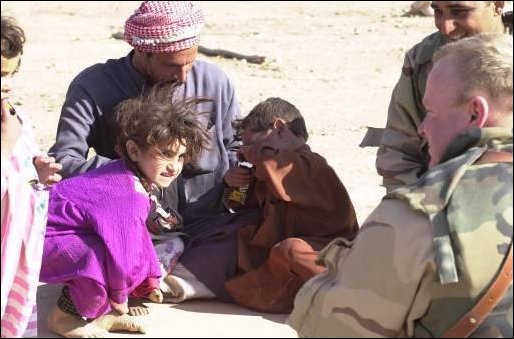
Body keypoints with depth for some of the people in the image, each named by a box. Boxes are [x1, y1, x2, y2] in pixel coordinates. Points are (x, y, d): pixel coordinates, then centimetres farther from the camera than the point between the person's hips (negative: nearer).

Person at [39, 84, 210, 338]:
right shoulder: (129, 198, -29)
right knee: (101, 258, -36)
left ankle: (101, 314, 9)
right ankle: (64, 317, -10)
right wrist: (119, 296, -6)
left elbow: (138, 236, 18)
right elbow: (121, 252, -25)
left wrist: (150, 281, 20)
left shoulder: (129, 177, 4)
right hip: (42, 240, -11)